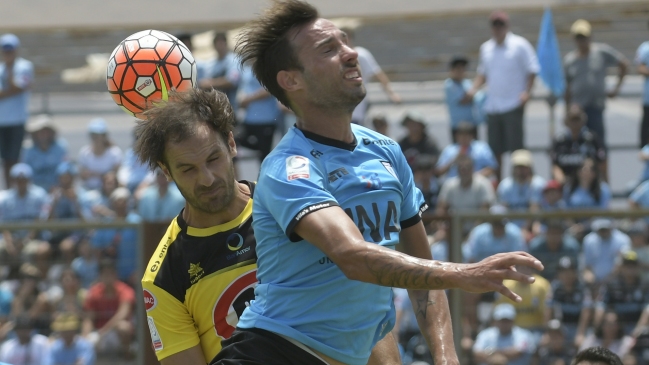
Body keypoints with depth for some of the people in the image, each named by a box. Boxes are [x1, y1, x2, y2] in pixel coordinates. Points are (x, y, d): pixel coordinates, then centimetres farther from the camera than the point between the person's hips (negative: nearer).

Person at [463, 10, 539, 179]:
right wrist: (473, 89, 8)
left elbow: (532, 70, -2)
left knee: (516, 146, -6)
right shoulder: (486, 48, 14)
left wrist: (527, 92, -14)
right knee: (495, 149, 7)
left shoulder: (519, 45, -2)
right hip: (492, 106, 5)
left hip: (513, 105, -5)